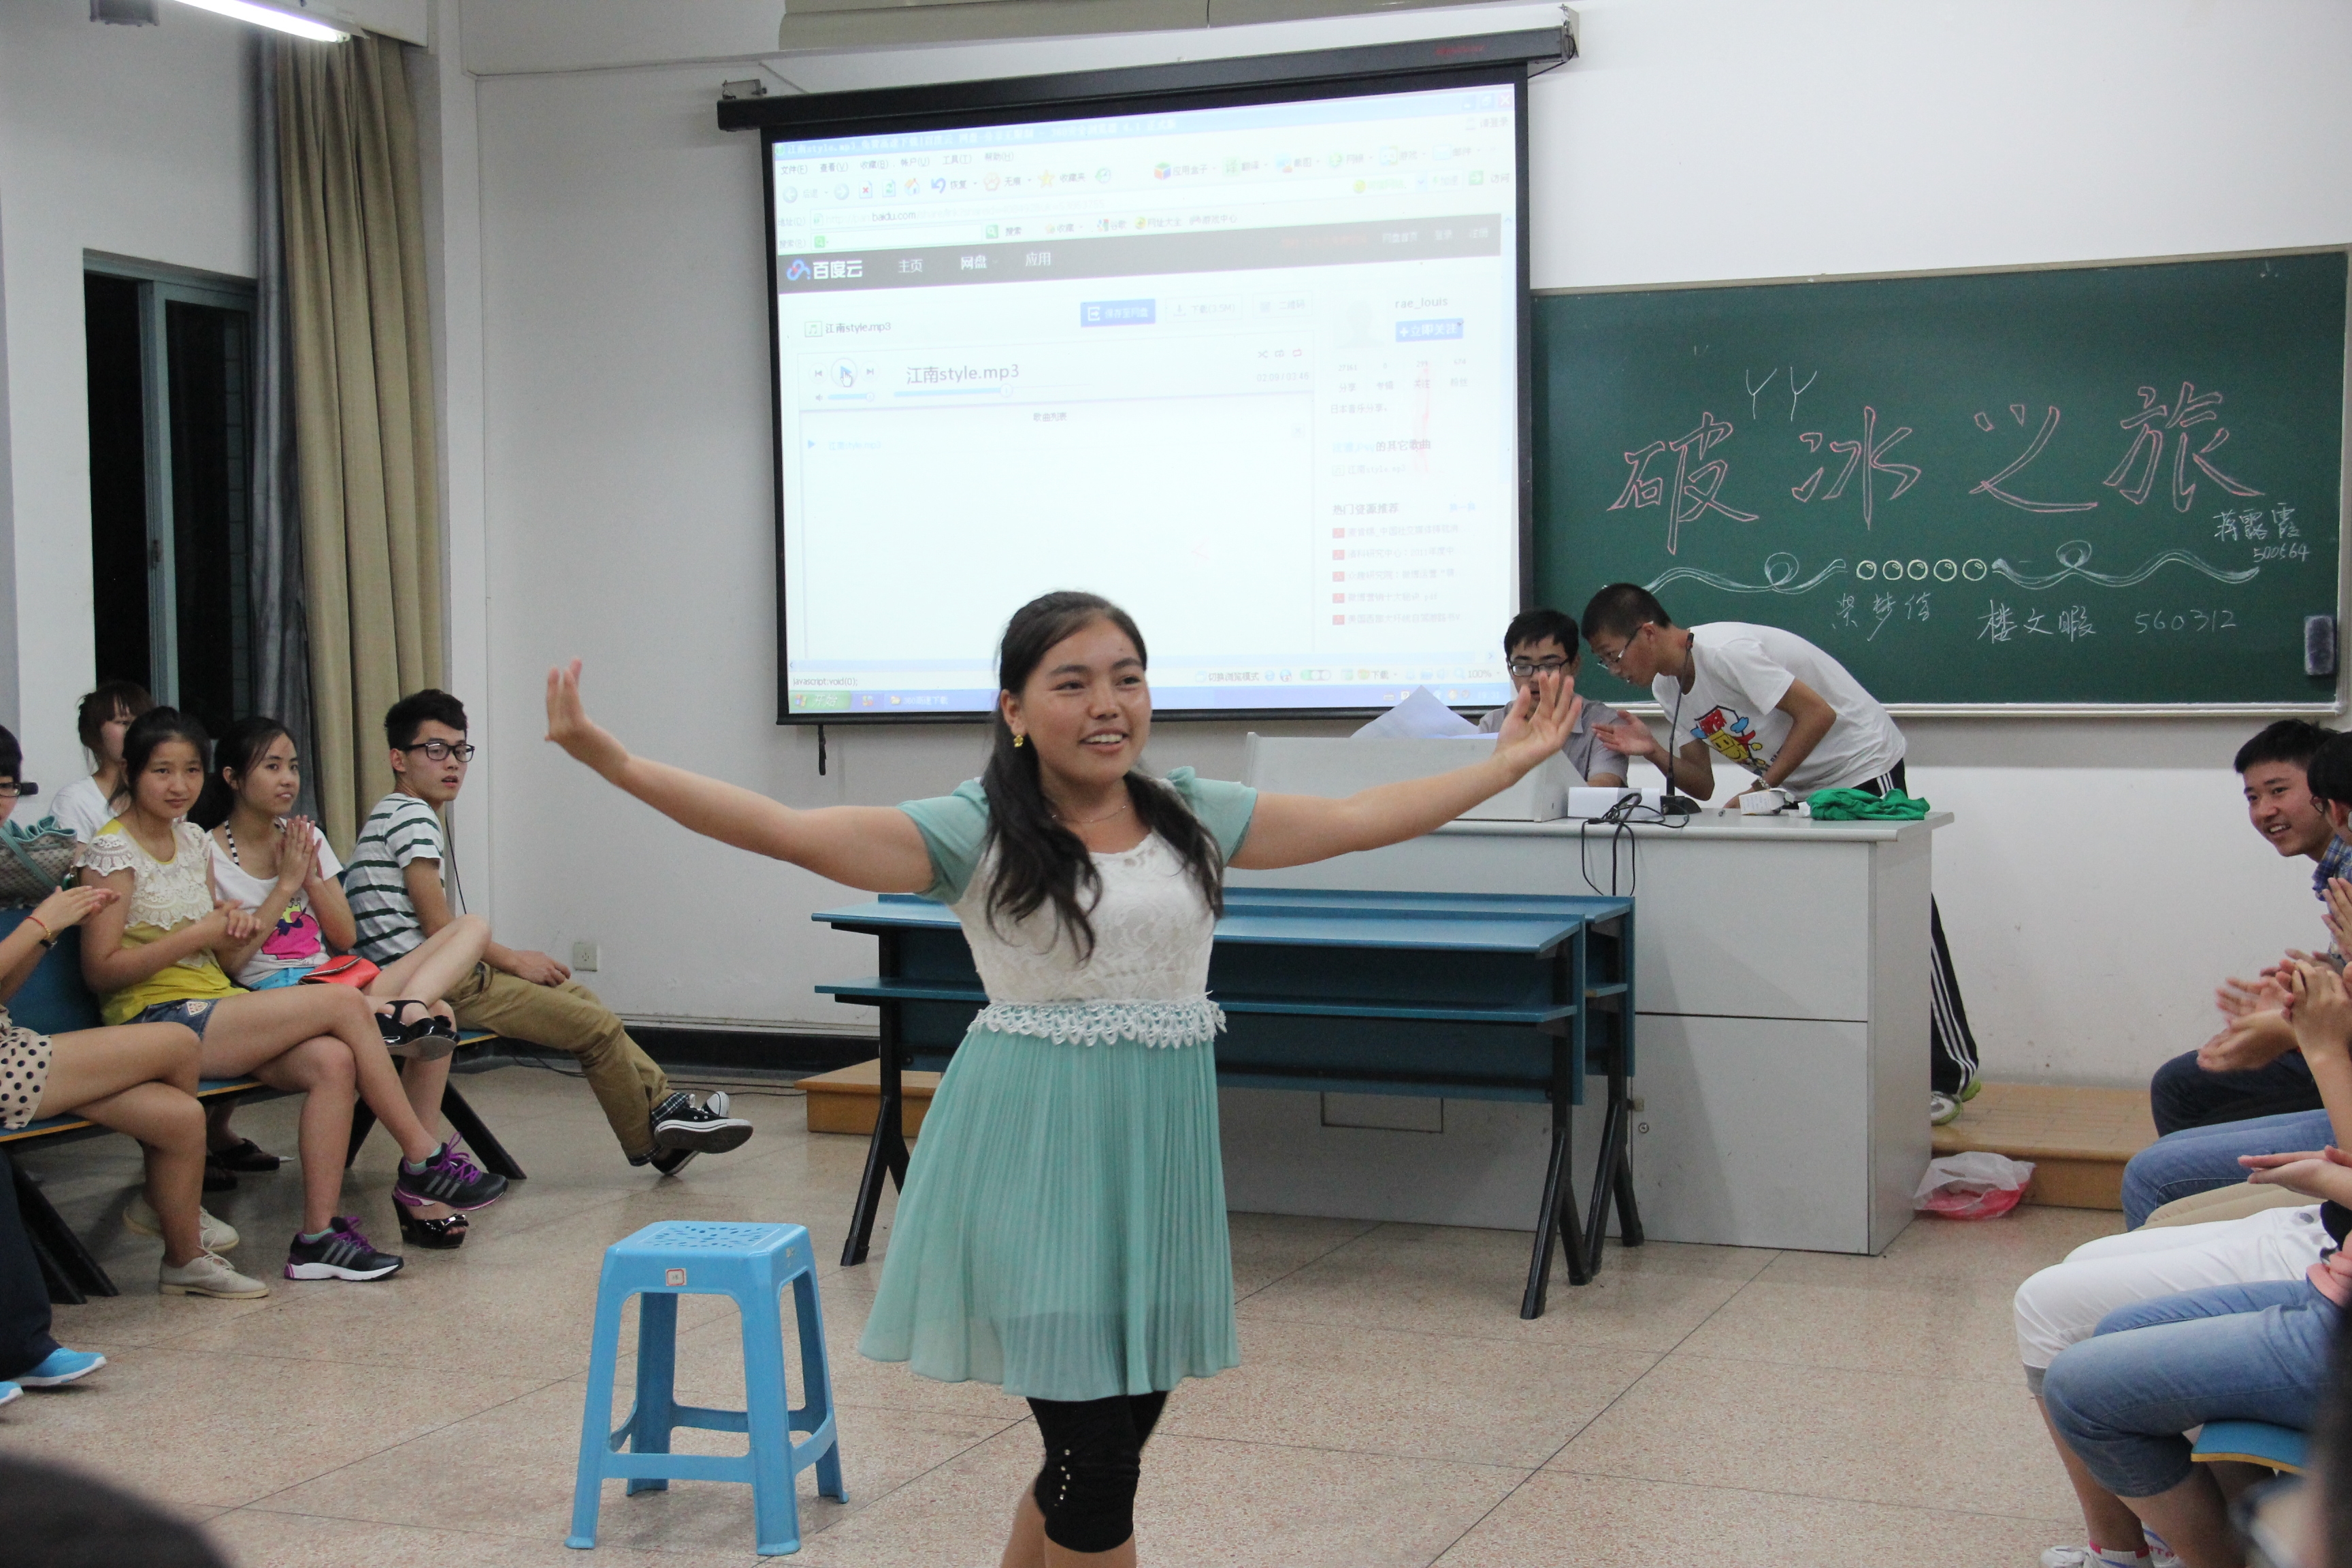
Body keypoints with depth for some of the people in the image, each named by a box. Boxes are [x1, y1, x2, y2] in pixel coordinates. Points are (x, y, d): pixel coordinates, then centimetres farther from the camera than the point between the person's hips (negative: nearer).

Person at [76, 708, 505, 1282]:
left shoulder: (192, 840, 17)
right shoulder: (113, 852, -6)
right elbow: (101, 971, -13)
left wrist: (233, 925, 2)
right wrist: (198, 934, -14)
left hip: (216, 1009, 7)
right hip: (158, 1023, -7)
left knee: (332, 1059, -23)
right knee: (345, 1004, -20)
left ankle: (320, 1235, -23)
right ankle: (424, 1162, -9)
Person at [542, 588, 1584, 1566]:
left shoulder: (1197, 821, 7)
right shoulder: (973, 835, -8)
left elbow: (1364, 819, 13)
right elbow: (788, 830, -16)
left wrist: (1510, 762, 14)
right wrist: (607, 758, -25)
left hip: (1158, 1148, 5)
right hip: (1036, 1157, -5)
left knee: (1115, 1436, 11)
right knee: (1095, 1448, -4)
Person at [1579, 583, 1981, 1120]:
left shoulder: (1723, 651, -25)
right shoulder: (1668, 685, 3)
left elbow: (1817, 714, -25)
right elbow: (1703, 785, 5)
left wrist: (1764, 789, -22)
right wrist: (1653, 751, -12)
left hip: (1862, 769, -9)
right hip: (1800, 789, 9)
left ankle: (1952, 1072, 1)